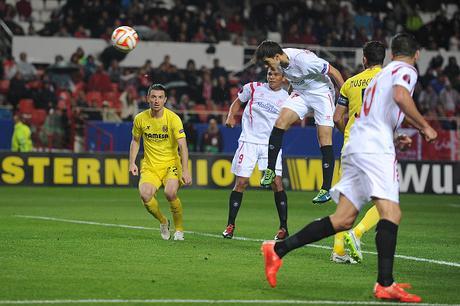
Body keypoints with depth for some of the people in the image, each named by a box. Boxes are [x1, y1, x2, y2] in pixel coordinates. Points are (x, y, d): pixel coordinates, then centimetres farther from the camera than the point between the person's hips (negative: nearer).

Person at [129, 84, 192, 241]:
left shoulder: (173, 119, -12)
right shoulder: (140, 119, -2)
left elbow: (183, 146, -16)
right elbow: (135, 141, 16)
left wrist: (185, 171, -26)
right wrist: (132, 163, 5)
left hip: (171, 164, -3)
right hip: (150, 166, 3)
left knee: (170, 193, -29)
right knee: (145, 194, -24)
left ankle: (179, 229, -3)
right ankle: (163, 222, 7)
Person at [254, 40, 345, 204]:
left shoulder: (302, 59, -30)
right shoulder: (279, 62, -9)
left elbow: (334, 72, -21)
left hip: (321, 92, -6)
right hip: (300, 93, 6)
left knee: (325, 140, -10)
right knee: (281, 121, -16)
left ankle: (326, 189, -7)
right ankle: (270, 170, -9)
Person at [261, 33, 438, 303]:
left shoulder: (381, 74, 28)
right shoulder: (406, 71, 1)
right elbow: (400, 96, -22)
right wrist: (424, 126, -13)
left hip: (356, 146, 9)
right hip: (375, 147, -9)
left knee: (343, 220, 6)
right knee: (391, 212, -17)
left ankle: (278, 249, 6)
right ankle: (385, 285, -27)